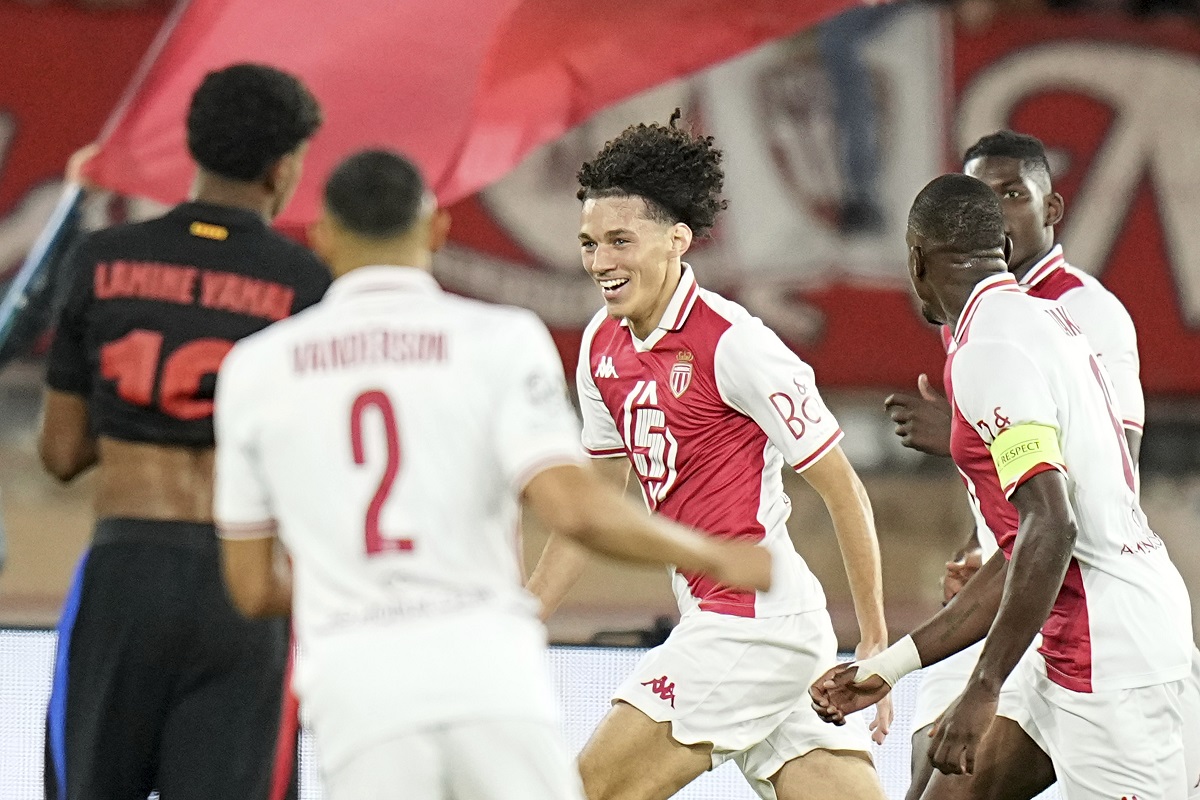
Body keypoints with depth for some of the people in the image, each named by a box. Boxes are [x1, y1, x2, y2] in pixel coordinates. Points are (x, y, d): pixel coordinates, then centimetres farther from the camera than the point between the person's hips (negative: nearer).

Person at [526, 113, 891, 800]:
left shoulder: (732, 343, -14)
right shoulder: (603, 346, 9)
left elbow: (842, 491, -9)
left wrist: (878, 645, -7)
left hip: (752, 620, -8)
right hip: (716, 617, 8)